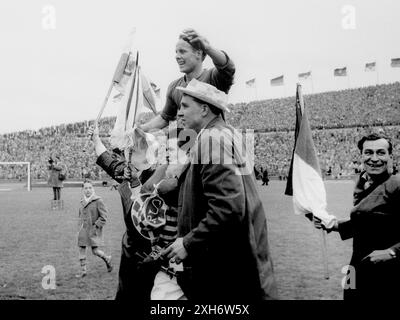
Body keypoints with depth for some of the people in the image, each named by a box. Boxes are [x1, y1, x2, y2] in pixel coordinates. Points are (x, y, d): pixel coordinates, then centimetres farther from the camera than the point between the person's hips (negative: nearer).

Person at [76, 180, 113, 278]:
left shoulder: (98, 201, -11)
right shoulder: (82, 202, 9)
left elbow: (104, 217, -11)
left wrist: (96, 226, -16)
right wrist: (81, 226, 13)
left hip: (94, 230, -6)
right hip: (83, 229, 6)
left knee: (95, 251, -4)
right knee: (81, 249, 5)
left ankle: (107, 259, 25)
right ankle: (83, 271, 15)